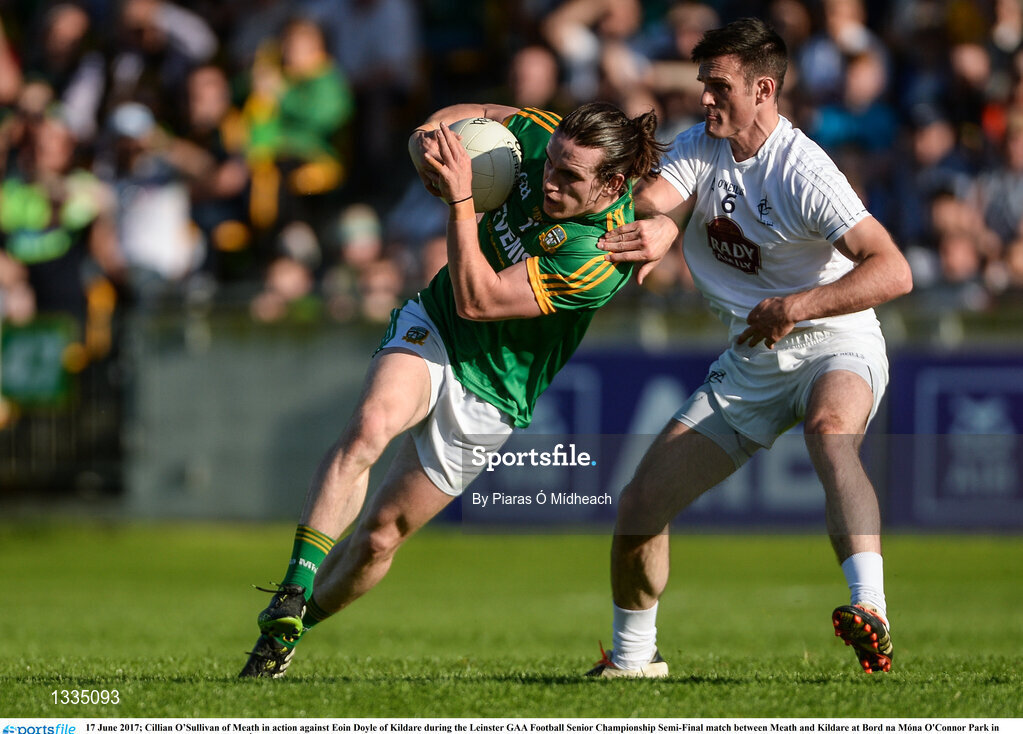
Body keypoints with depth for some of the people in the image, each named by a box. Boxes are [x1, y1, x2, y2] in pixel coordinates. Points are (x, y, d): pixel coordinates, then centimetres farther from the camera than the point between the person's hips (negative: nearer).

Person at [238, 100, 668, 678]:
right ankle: (293, 592, -30)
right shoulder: (539, 137, -12)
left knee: (380, 536, 0)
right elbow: (477, 114, 9)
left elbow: (476, 300, -28)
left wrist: (461, 200, -32)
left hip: (487, 395, -3)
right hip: (432, 326, 3)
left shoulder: (599, 257, -28)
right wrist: (429, 137, -13)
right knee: (370, 425, -29)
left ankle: (290, 631, 24)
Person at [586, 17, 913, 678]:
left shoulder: (802, 173, -21)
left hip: (835, 348, -7)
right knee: (640, 504, 2)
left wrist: (795, 307, -38)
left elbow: (893, 272, -29)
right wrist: (656, 224, -43)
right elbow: (656, 197, -19)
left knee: (832, 432, -42)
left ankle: (871, 613, -57)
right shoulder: (699, 146, 0)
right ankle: (632, 658, 26)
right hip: (751, 360, 7)